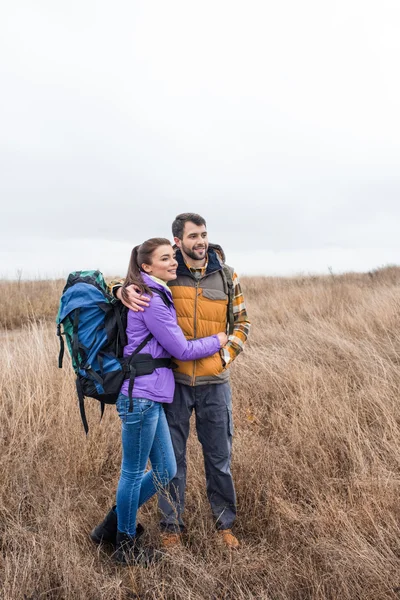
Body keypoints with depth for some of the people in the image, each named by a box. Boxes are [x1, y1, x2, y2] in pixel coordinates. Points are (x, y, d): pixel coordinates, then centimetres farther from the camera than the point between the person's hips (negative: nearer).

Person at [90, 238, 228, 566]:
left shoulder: (157, 294, 14)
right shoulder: (152, 301, -16)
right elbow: (182, 350, -13)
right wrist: (218, 341, 0)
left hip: (151, 396, 10)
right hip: (140, 396, -10)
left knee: (165, 471, 15)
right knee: (134, 472, 8)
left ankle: (115, 523, 33)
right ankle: (126, 544, 28)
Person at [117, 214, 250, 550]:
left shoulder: (226, 276, 2)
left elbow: (242, 322, 11)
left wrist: (226, 354, -4)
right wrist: (127, 291, -20)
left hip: (214, 383, 1)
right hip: (173, 381, -1)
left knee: (220, 457, 12)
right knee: (171, 457, 10)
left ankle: (225, 523, 32)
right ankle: (172, 525, 29)